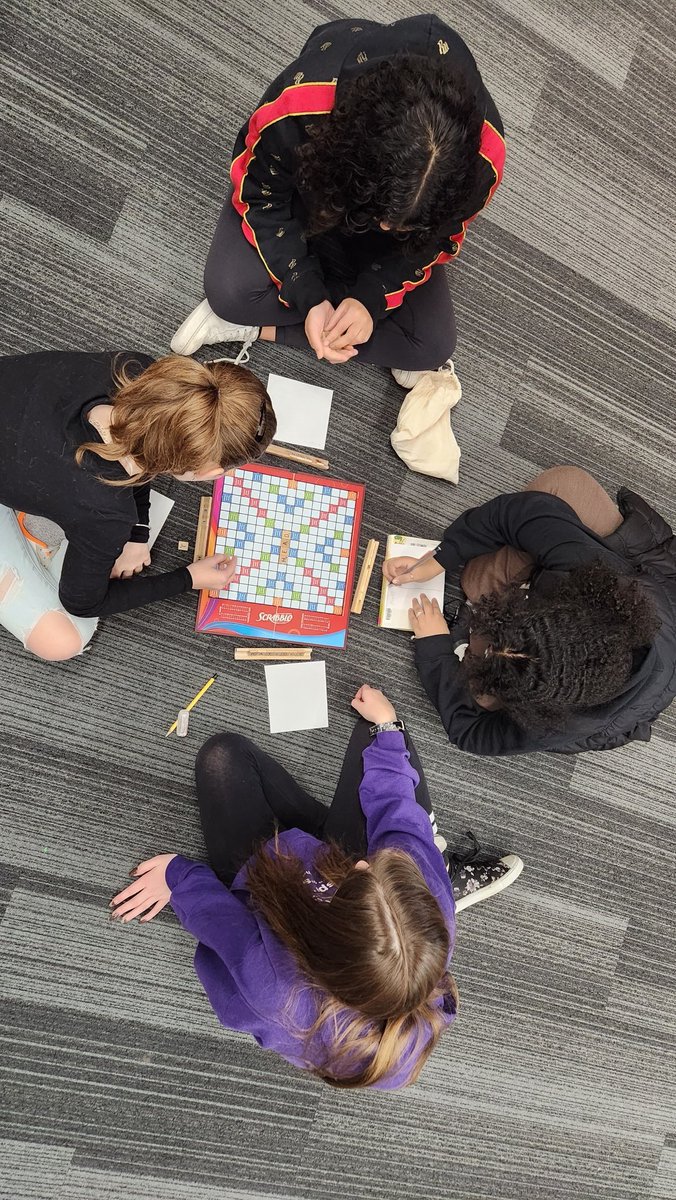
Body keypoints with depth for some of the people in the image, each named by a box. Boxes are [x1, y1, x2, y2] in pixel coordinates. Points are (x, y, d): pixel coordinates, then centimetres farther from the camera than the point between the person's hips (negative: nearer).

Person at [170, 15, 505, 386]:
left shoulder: (482, 155, -36)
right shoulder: (298, 107, -40)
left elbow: (436, 238, -16)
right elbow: (261, 195, -21)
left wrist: (372, 298, -29)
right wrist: (309, 298, -30)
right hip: (304, 189, -2)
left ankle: (260, 326, -9)